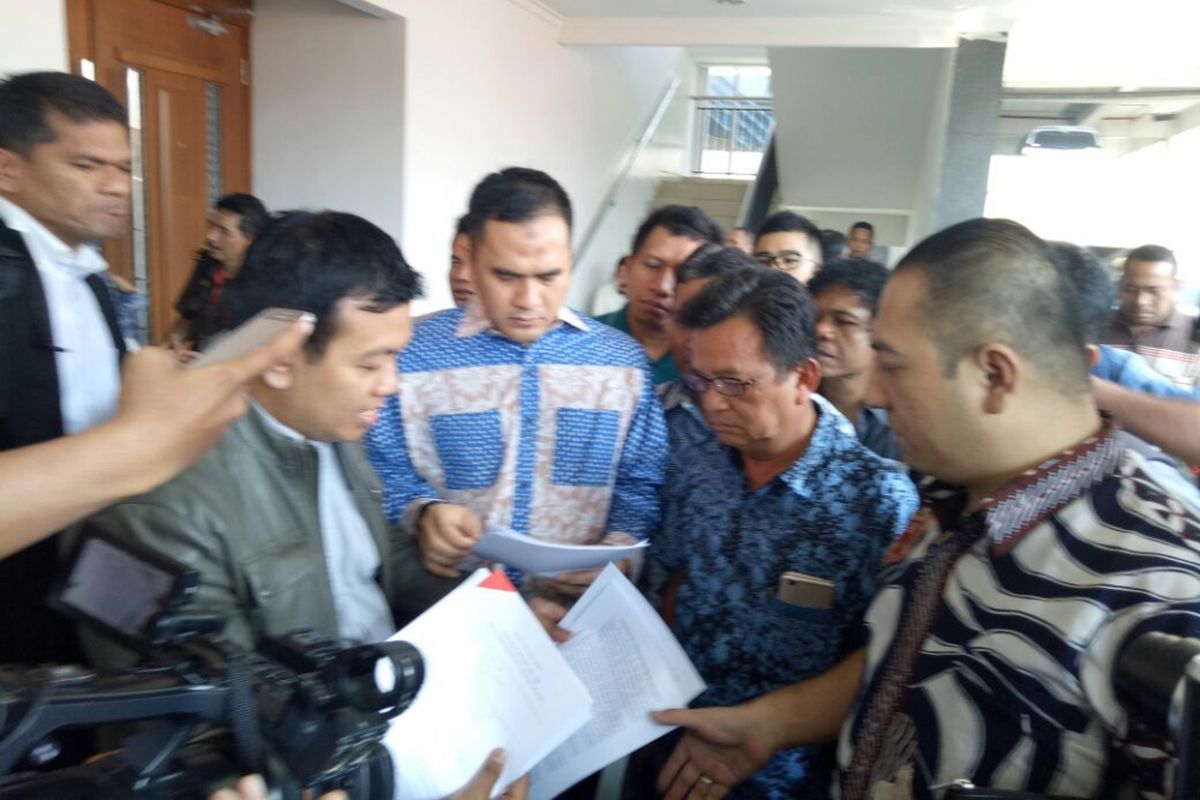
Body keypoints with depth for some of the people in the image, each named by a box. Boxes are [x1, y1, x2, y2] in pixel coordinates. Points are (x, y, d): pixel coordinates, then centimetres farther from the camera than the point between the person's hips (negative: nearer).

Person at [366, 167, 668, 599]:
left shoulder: (624, 360, 6)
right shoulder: (410, 355, -1)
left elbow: (640, 486, 9)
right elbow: (384, 476, 5)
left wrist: (618, 552, -8)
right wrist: (422, 513, -15)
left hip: (581, 602, 2)